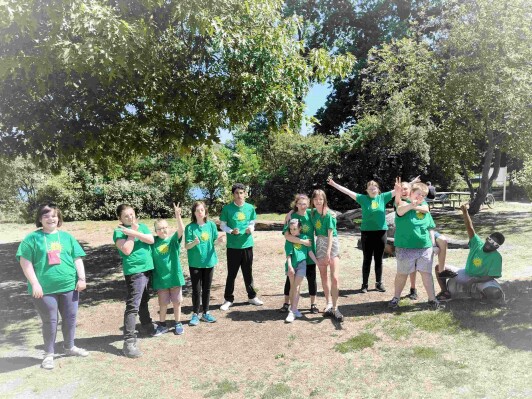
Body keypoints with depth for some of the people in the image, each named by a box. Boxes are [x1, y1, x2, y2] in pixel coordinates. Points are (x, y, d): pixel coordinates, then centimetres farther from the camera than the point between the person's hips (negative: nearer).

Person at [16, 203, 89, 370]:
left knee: (70, 318, 13)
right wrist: (35, 284, -12)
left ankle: (69, 347, 33)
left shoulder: (66, 237, 8)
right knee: (49, 322, 6)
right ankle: (49, 354, 24)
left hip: (69, 286, 3)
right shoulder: (32, 238, -1)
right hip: (45, 289, -3)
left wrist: (81, 278, 0)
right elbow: (25, 262, -6)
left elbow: (77, 259, 8)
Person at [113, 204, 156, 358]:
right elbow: (127, 250, -21)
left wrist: (134, 232, -16)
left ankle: (146, 325, 42)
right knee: (133, 305, -11)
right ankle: (129, 342, -9)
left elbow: (151, 240, -7)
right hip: (134, 271, -6)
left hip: (147, 269, 6)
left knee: (144, 301, 24)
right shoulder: (119, 232, -8)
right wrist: (133, 232, -13)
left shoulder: (142, 226, 8)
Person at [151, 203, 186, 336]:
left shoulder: (174, 239, -8)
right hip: (160, 278, 1)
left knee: (176, 302, 11)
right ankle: (162, 325, 29)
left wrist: (177, 215, -38)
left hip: (174, 276, -1)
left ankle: (178, 324, 28)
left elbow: (181, 230, -24)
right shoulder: (153, 241, -1)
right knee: (163, 303, 11)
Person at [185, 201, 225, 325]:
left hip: (209, 261, 3)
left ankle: (206, 313, 27)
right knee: (196, 290, 4)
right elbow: (186, 246, -10)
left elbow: (214, 241, 3)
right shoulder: (190, 227, -9)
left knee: (207, 289, 13)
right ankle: (195, 314, 18)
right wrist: (194, 242, -30)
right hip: (195, 263, -2)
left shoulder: (211, 225, -2)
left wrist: (219, 239, -19)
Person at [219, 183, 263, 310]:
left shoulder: (250, 208, 1)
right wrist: (231, 231, -20)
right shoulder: (227, 208, -7)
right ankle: (228, 299, 20)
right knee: (231, 274, 5)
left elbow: (252, 223, 10)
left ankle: (252, 296, 31)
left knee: (248, 272, 15)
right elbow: (222, 225, -1)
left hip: (247, 245, 3)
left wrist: (251, 229, -12)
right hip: (233, 246, -2)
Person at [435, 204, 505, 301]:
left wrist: (473, 280, -33)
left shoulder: (496, 257, -18)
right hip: (465, 275, 3)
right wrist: (465, 212, -38)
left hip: (479, 280, -3)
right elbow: (470, 228, -24)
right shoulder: (478, 244, -10)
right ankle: (445, 293, 4)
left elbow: (490, 276, -21)